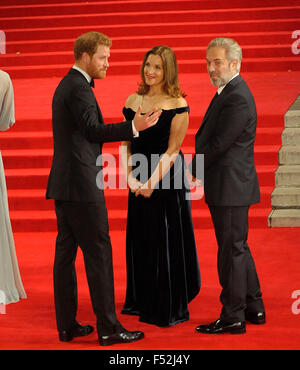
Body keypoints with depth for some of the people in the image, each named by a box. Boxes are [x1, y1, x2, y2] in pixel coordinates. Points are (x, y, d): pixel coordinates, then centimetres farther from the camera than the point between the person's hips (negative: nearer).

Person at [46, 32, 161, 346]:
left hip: (64, 183, 10)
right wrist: (133, 127, -29)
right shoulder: (79, 88, -13)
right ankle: (108, 328, -2)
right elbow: (93, 130, -22)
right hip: (81, 184, -10)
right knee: (98, 253, -6)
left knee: (65, 251, 10)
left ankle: (66, 325, 15)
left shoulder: (65, 85, 18)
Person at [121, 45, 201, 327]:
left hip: (167, 179, -5)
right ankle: (141, 302, 28)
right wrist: (130, 177, -7)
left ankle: (169, 309, 12)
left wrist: (152, 182, -17)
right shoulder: (133, 101, 7)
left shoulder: (177, 105, -8)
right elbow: (125, 144, 6)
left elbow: (172, 150, -11)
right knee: (139, 241, 13)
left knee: (166, 243, 0)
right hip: (139, 183, 5)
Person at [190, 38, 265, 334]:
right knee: (237, 248, 17)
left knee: (232, 249, -2)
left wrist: (194, 169, -6)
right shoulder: (229, 92, 14)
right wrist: (198, 165, 5)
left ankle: (232, 317, 6)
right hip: (228, 187, 10)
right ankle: (253, 307, 28)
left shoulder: (237, 97, -19)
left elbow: (220, 143, -20)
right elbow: (208, 137, 18)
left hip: (230, 187, -10)